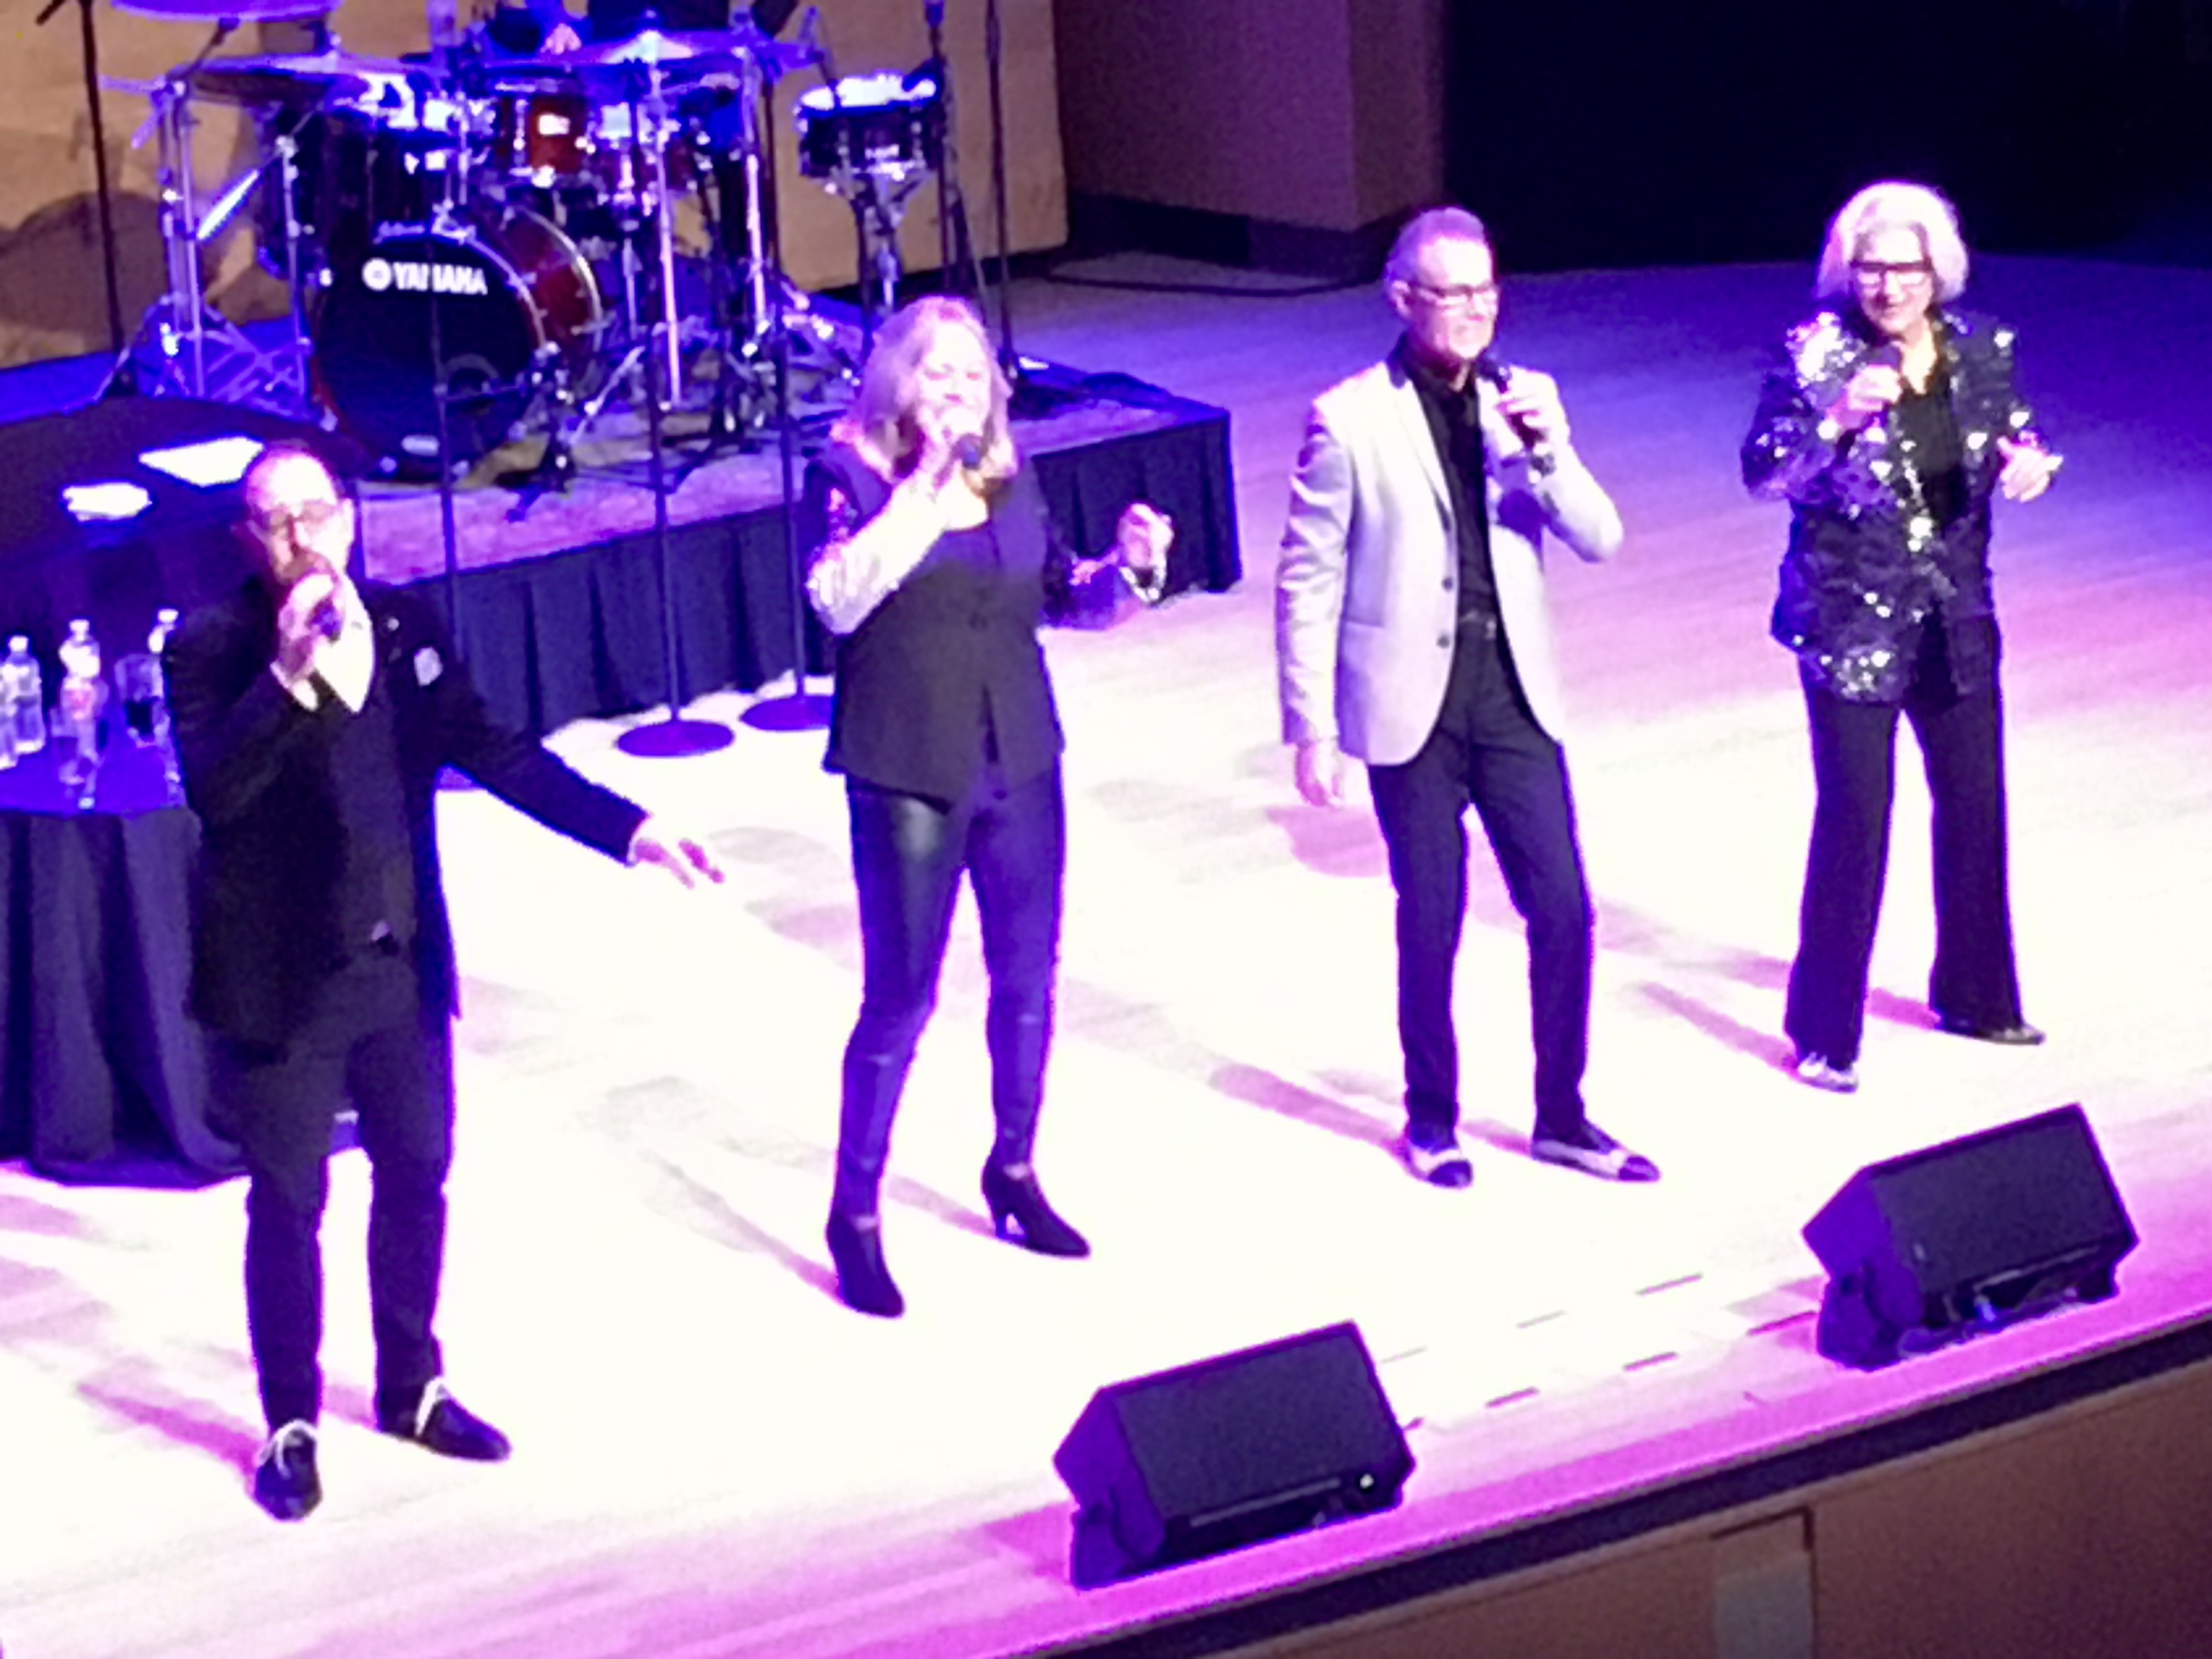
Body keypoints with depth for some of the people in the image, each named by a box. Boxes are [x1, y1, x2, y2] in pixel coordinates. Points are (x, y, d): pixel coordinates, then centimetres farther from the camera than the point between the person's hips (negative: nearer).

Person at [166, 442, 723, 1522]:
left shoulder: (402, 627, 1)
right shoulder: (210, 649, -12)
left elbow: (495, 752, 1)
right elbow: (212, 790, -24)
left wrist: (628, 830, -7)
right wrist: (288, 677, -33)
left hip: (401, 970, 5)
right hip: (280, 980, -5)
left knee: (417, 1178, 17)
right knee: (287, 1205, 5)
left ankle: (412, 1389, 35)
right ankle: (290, 1426, 19)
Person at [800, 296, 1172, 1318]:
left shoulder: (1011, 478, 6)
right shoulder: (851, 477, -9)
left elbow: (1061, 597, 16)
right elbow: (837, 599, -25)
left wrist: (1131, 569, -5)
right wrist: (923, 489, -27)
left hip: (1019, 761, 5)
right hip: (908, 773, -5)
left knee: (1028, 978, 15)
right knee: (901, 998, -2)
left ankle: (1014, 1174, 35)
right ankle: (855, 1214, 11)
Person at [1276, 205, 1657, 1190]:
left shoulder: (1518, 404, 4)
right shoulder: (1351, 419, -8)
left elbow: (1599, 540, -1)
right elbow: (1307, 581, -6)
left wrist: (1548, 448, -18)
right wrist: (1312, 728, -9)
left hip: (1513, 694, 3)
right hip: (1414, 703, -3)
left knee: (1562, 908, 3)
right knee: (1430, 922, 6)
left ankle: (1562, 1116, 19)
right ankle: (1431, 1122, 24)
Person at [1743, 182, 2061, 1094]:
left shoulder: (1981, 349, 0)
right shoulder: (1814, 353, -12)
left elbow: (2018, 441, 12)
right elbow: (1766, 476, -16)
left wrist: (2028, 460, -12)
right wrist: (1840, 419, -32)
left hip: (1955, 620, 5)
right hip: (1849, 624, -5)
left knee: (1974, 805, 14)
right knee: (1854, 820, -5)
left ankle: (1974, 993, 34)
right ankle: (1825, 1033, 7)